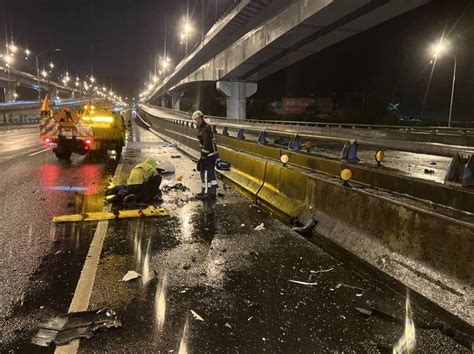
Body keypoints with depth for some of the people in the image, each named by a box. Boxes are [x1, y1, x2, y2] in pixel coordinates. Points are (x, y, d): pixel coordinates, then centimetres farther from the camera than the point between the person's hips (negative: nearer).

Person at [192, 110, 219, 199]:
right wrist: (203, 154, 23)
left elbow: (207, 144, -24)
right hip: (211, 154, 10)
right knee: (211, 173, 14)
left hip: (209, 155, -10)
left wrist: (203, 156, -22)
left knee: (205, 173, -3)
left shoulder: (205, 129, -18)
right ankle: (213, 192, 23)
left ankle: (205, 193, 7)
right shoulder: (201, 128, 15)